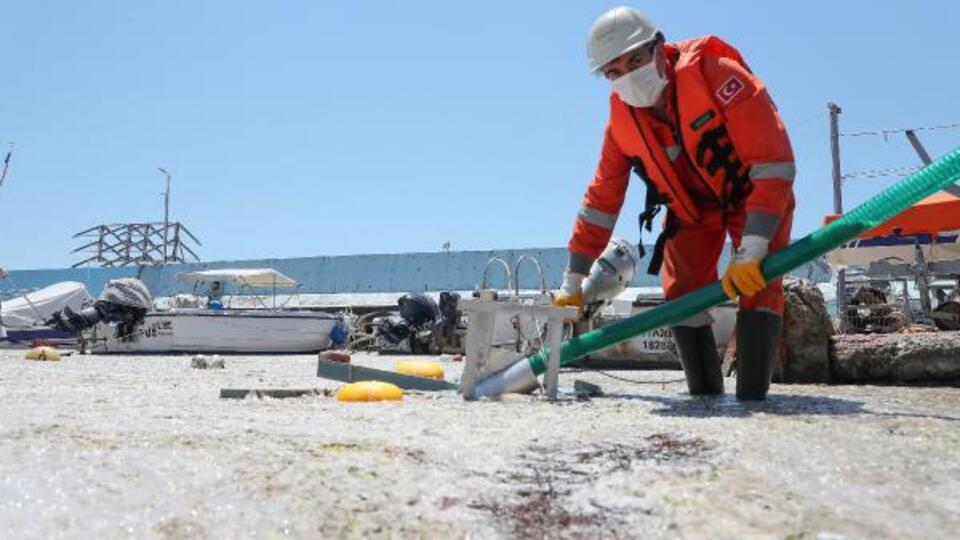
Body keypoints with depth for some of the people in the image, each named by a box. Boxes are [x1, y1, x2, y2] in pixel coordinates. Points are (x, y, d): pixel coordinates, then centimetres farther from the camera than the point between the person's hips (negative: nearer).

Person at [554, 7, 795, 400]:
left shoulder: (717, 74, -32)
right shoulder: (622, 116, -15)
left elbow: (775, 163, -35)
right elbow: (601, 199, -8)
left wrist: (750, 253, -41)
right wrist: (572, 285, -7)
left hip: (755, 195, -4)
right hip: (692, 206, 4)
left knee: (757, 286, -22)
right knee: (681, 296, -8)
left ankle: (751, 397, -19)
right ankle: (705, 393, 3)